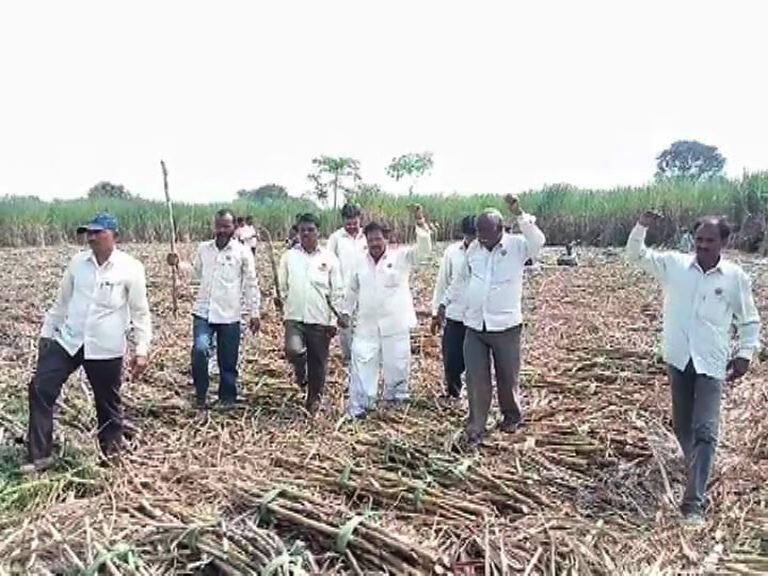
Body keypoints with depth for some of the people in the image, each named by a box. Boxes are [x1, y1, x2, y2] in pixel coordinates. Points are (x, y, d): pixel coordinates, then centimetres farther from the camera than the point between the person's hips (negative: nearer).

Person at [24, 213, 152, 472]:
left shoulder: (131, 268, -10)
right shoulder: (77, 262, 2)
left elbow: (140, 313, -7)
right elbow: (62, 301, 13)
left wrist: (142, 350, -11)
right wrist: (46, 332, 16)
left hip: (106, 349, -4)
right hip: (68, 340, 4)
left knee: (108, 403, 10)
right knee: (40, 388, -3)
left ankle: (111, 452, 31)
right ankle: (41, 455, 9)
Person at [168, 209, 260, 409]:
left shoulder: (242, 252, -4)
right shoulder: (203, 248, 6)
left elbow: (251, 285, -1)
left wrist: (254, 313, -2)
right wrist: (178, 265, 4)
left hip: (229, 316, -2)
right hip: (203, 312, 2)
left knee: (228, 361, 7)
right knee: (200, 350, -18)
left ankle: (227, 397, 28)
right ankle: (200, 394, 3)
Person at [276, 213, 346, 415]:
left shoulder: (329, 259, 3)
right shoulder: (289, 256, 6)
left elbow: (337, 292, 4)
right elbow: (281, 285, 10)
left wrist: (337, 318, 0)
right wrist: (278, 298, -7)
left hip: (321, 320, 0)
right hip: (294, 317, 0)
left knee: (318, 363, 6)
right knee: (293, 350, -24)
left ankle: (314, 399, 27)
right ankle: (300, 373, 11)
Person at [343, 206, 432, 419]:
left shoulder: (400, 256, -4)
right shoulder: (360, 264, 8)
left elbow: (423, 249, -18)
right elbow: (352, 291, 20)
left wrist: (421, 224, -32)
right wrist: (347, 312, 23)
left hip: (395, 325, -2)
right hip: (366, 326, 3)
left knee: (397, 365, 9)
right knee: (362, 364, 2)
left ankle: (395, 398, 31)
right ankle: (359, 406, 11)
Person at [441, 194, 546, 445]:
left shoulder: (517, 246, -9)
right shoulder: (474, 248, 4)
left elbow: (538, 241, -31)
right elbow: (461, 279, 17)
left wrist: (519, 214, -37)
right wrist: (444, 304, 20)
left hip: (506, 326, -3)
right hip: (474, 326, 3)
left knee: (508, 377, 12)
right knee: (476, 378, 1)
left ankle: (512, 416, 38)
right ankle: (475, 429, 11)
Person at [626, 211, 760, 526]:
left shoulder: (736, 277, -3)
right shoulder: (675, 264, -1)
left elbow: (750, 322, 7)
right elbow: (636, 255, 1)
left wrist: (745, 354, -3)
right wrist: (641, 227, -15)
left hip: (711, 363, -2)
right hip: (678, 359, 2)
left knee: (705, 430, -8)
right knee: (682, 424, 15)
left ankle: (694, 502, -7)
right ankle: (697, 470, 44)